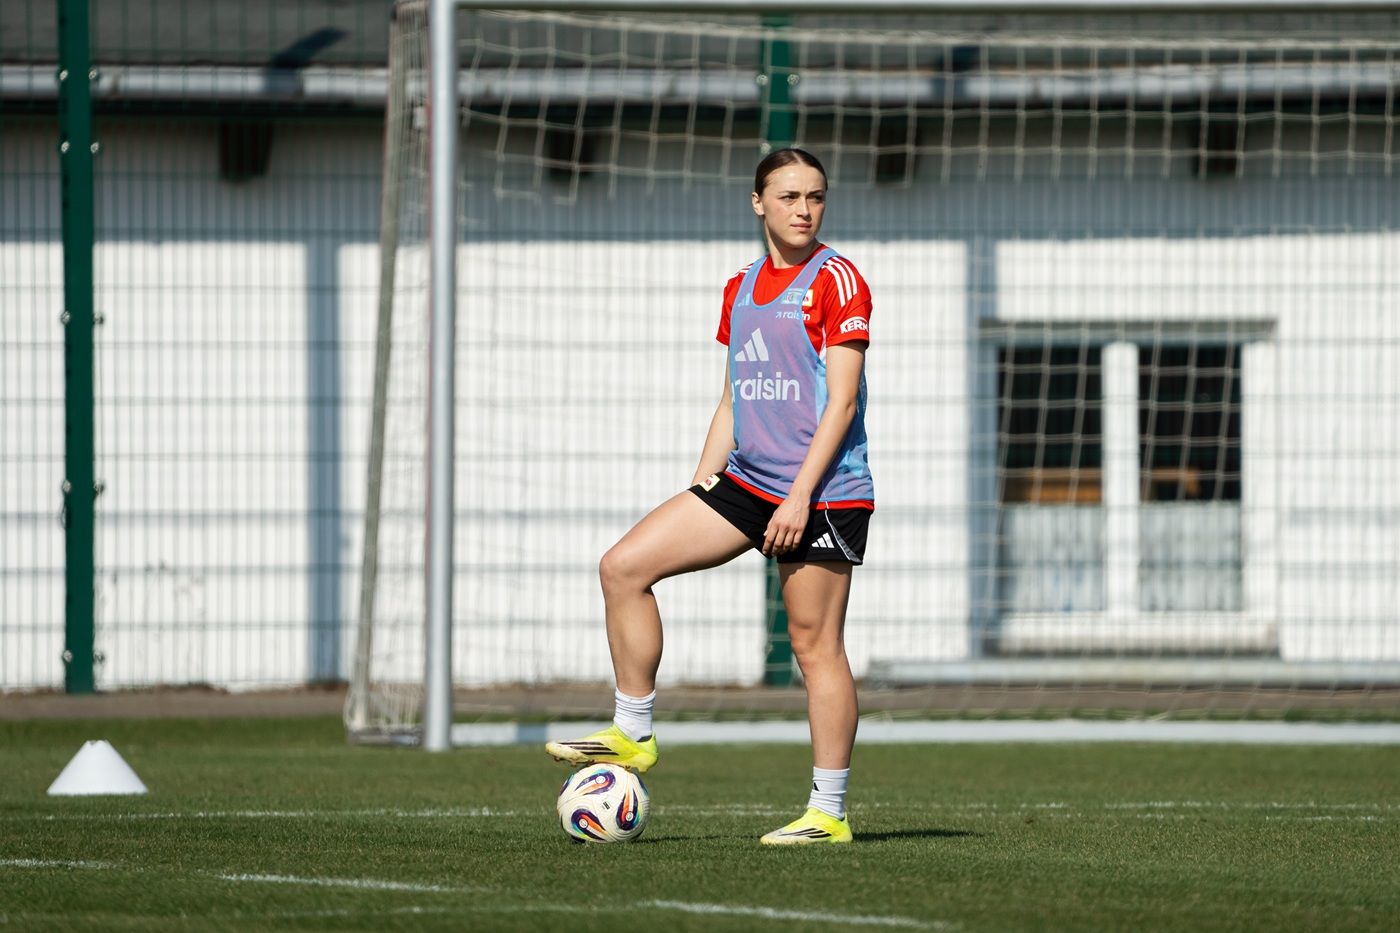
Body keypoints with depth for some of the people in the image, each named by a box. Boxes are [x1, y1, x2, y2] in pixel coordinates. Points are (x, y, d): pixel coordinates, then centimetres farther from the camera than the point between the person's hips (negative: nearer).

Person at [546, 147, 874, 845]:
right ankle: (633, 733, 6)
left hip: (824, 492, -7)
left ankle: (829, 812, 0)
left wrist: (800, 495, -18)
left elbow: (842, 400, -12)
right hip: (748, 479, 7)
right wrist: (702, 486, 12)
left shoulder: (835, 279, -7)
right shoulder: (741, 288, 15)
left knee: (815, 643, -6)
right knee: (623, 567, -1)